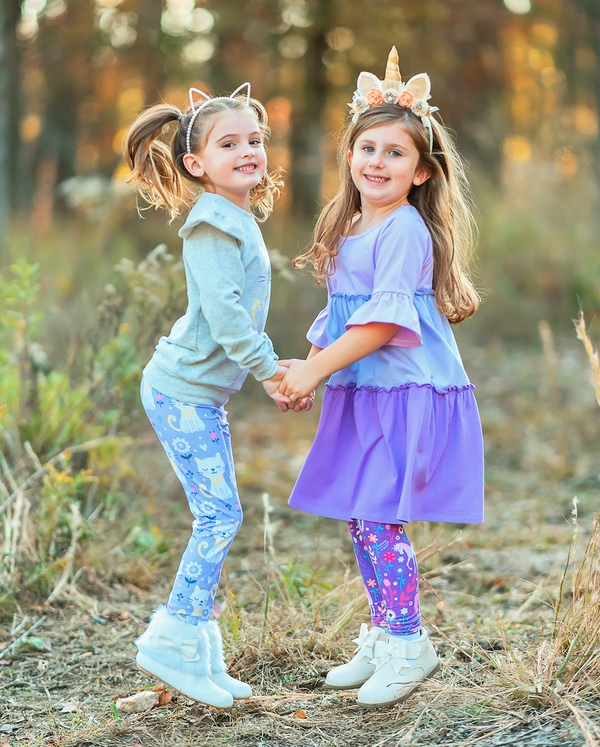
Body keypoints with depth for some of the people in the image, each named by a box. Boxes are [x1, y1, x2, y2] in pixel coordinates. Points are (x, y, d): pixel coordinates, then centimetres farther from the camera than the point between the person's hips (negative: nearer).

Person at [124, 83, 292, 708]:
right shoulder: (212, 224, -16)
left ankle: (196, 653, 18)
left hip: (198, 392, 10)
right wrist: (269, 370, -18)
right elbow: (223, 312, -24)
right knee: (220, 515, -10)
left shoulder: (240, 221, 14)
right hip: (183, 392, -10)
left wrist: (269, 367, 15)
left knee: (216, 518, 11)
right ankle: (174, 642, -2)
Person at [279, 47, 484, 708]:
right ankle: (380, 639, 24)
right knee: (359, 519, 11)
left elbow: (385, 320, -20)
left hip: (407, 393, -9)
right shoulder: (351, 229, 14)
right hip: (362, 393, 9)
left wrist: (315, 369, -18)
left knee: (378, 517, -10)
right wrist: (309, 368, 6)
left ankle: (408, 646, 2)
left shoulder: (404, 231, -14)